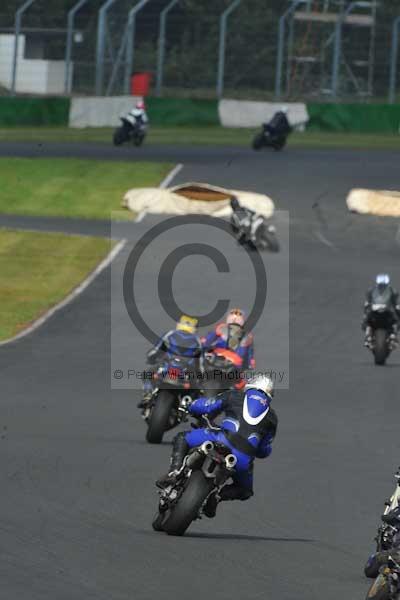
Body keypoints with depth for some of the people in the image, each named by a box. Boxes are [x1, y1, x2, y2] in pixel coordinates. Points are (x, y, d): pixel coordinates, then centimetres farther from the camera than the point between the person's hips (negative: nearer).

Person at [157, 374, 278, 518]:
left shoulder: (233, 396, 20)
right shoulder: (272, 416, 25)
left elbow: (196, 406, 17)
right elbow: (264, 451, 29)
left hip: (223, 440, -1)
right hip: (244, 458, 1)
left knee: (182, 438, 21)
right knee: (245, 491, 30)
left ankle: (174, 471, -4)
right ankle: (218, 495, 1)